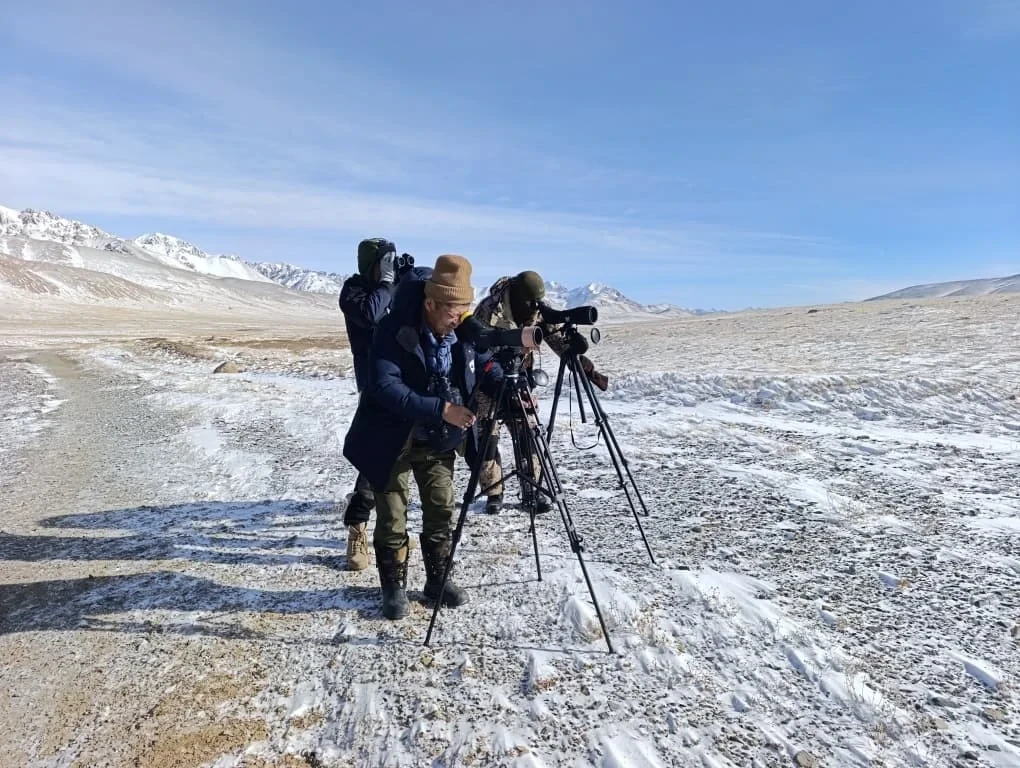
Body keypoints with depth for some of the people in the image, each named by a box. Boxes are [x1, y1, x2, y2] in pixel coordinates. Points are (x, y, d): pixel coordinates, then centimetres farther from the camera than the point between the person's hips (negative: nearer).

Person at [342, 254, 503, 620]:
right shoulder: (394, 330, -25)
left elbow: (485, 367, 4)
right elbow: (385, 387, -33)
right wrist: (440, 409, -40)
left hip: (439, 441, 5)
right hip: (392, 439, -4)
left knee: (441, 511, 12)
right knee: (392, 517, 5)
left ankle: (439, 580, 30)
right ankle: (394, 587, 24)